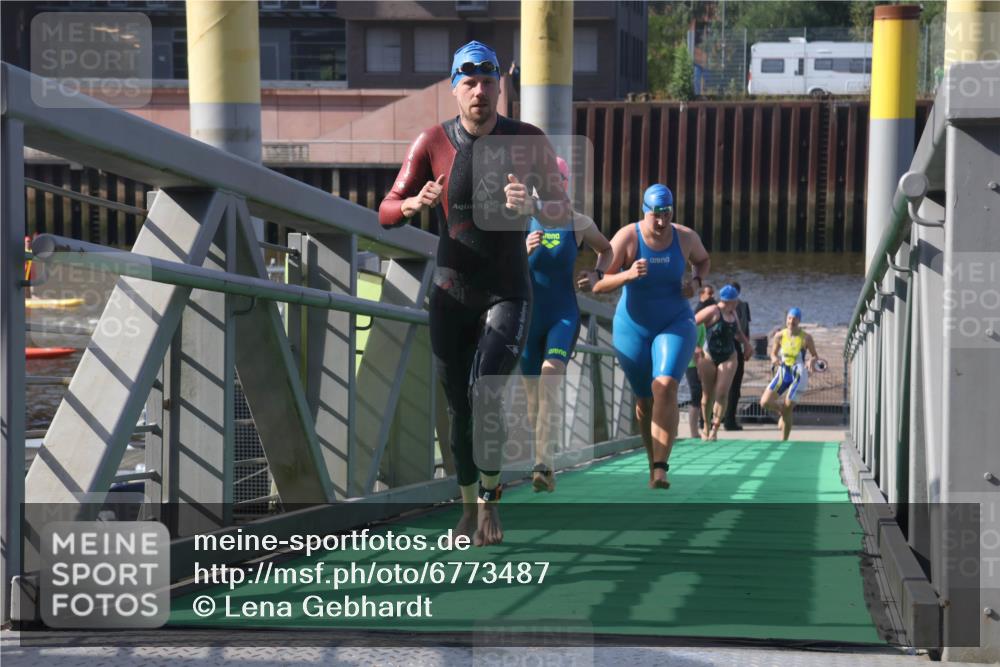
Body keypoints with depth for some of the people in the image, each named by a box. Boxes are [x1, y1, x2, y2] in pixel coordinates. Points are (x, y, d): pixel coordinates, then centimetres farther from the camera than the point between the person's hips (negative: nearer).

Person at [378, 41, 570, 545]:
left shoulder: (529, 142, -4)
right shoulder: (433, 143, -5)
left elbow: (563, 212, 2)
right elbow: (386, 213, -2)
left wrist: (534, 207, -22)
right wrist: (415, 203, -26)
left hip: (508, 292, -1)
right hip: (451, 293, 2)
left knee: (487, 395, -20)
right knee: (459, 407, 7)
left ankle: (489, 499, -2)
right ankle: (468, 508, 24)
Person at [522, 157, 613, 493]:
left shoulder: (579, 224, 0)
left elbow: (606, 249, 20)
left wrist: (597, 275, 1)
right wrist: (524, 251, -24)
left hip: (564, 316, -2)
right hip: (528, 316, 2)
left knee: (551, 377, -25)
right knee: (534, 393, 8)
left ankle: (543, 464, -33)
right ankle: (543, 462, 27)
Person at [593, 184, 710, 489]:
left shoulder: (686, 237, -7)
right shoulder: (627, 238, -16)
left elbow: (703, 260, 16)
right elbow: (598, 285, -18)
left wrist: (696, 281, -5)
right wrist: (628, 275, -36)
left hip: (675, 324, 0)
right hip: (633, 327, 0)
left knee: (666, 386, -23)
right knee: (644, 399, 9)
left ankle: (661, 468, -28)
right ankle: (654, 465, 28)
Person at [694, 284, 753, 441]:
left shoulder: (732, 313, 10)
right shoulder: (712, 312, -11)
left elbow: (737, 332, 29)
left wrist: (746, 343, 12)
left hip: (728, 358, 4)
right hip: (709, 357, -4)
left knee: (722, 393, -10)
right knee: (708, 394, 4)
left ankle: (715, 430, -8)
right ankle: (706, 428, 22)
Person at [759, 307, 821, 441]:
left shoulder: (806, 338, -10)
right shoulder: (779, 336, -4)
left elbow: (815, 356, 1)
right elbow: (773, 353, 9)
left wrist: (812, 361, -23)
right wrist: (774, 359, -15)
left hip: (798, 376, -3)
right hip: (783, 373, 3)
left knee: (787, 409, -7)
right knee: (765, 402, -12)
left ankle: (784, 441, 10)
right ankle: (782, 410, 23)